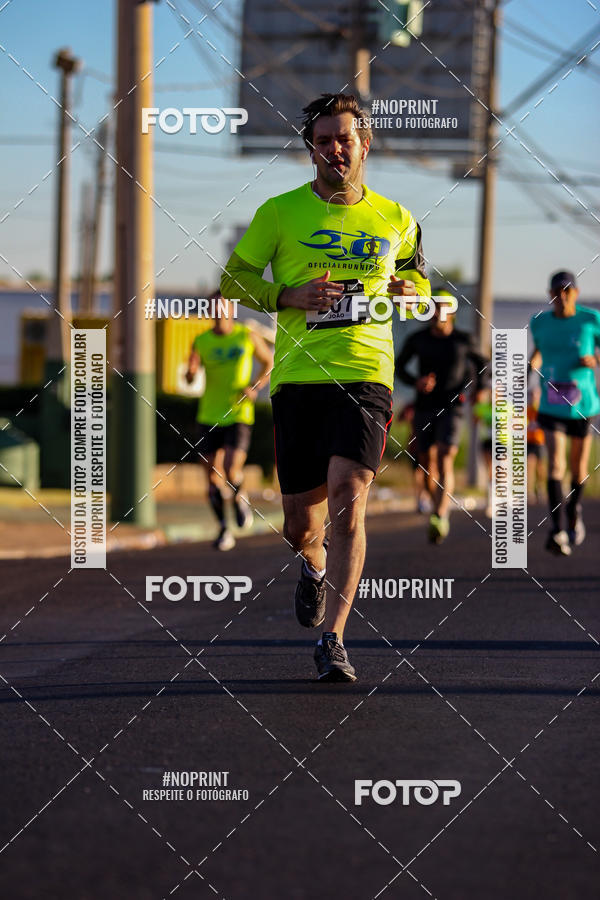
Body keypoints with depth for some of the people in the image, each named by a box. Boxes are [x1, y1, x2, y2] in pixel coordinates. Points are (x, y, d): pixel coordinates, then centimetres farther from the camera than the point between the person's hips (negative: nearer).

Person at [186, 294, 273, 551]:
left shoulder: (248, 336, -2)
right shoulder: (201, 341, 2)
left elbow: (269, 362, 12)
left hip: (239, 416, -2)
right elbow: (189, 378, 5)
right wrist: (191, 371, -20)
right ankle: (224, 529, 18)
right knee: (213, 478, 2)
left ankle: (240, 498, 16)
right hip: (209, 417, 2)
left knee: (232, 472, -18)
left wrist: (255, 387, -5)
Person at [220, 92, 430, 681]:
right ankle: (314, 566, 44)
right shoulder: (280, 212, 5)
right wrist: (290, 295, -9)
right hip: (297, 375, 0)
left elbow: (413, 274, 28)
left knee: (347, 494, -20)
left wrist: (410, 291, 4)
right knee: (300, 522, 5)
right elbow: (233, 279, 8)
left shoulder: (394, 219, 11)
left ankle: (332, 639, -17)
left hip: (366, 373, 0)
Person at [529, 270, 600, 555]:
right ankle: (557, 530, -21)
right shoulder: (539, 322, 1)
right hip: (551, 405, 0)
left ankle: (574, 512, 43)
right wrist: (533, 364, 0)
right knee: (555, 464, -16)